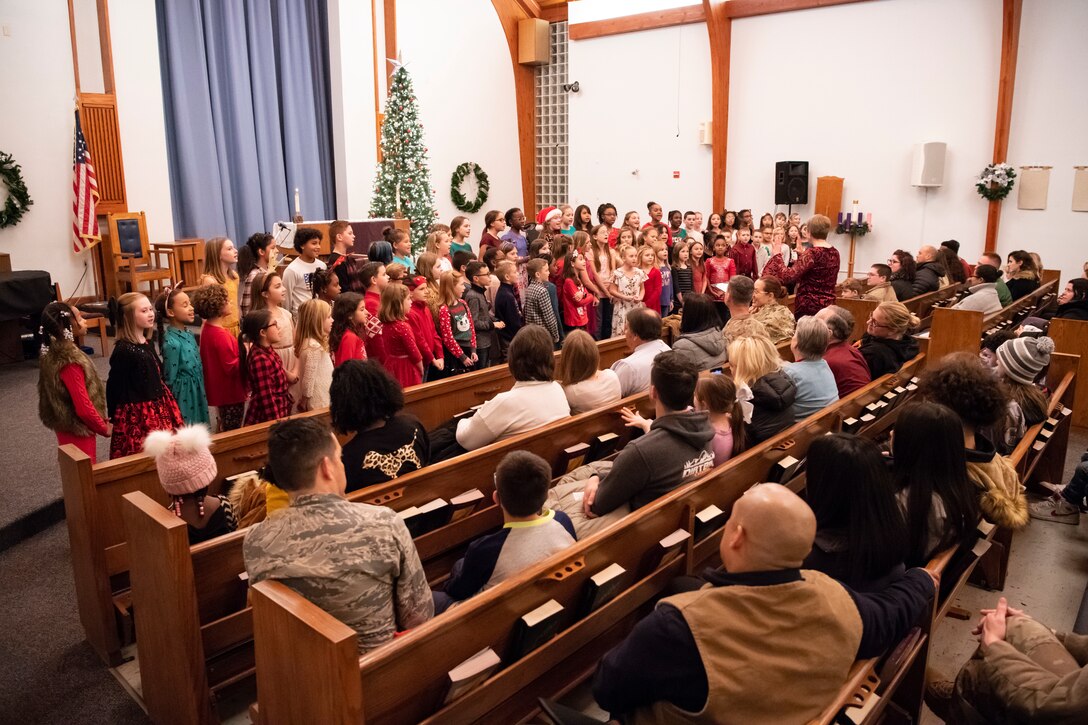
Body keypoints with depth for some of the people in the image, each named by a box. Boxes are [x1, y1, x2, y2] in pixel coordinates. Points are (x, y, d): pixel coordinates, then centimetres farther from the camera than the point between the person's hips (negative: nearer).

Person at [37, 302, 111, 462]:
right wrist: (104, 428, -11)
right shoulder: (69, 361, -27)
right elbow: (84, 408, -27)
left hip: (66, 427, 9)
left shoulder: (52, 353, 1)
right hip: (78, 430, -9)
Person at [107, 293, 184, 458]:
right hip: (136, 415, -8)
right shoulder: (123, 350, -19)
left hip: (158, 409, 8)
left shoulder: (147, 344, 5)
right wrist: (113, 418, -7)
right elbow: (114, 386, -13)